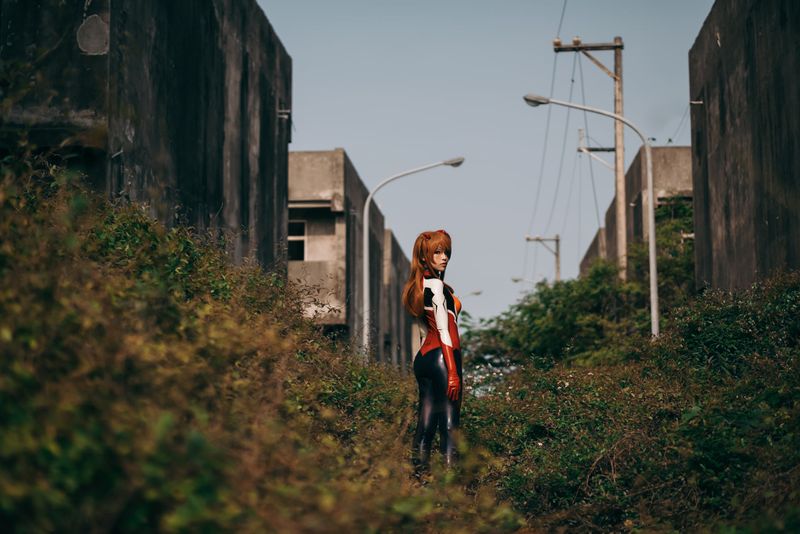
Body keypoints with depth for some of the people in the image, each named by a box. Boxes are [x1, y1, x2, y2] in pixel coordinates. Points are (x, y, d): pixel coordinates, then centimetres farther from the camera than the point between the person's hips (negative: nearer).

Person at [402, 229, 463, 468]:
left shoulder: (417, 285, 18)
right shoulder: (436, 284, -9)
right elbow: (444, 331, -15)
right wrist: (453, 372, -18)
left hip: (423, 356, 9)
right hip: (441, 357, -9)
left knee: (426, 420, 6)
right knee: (449, 421, -12)